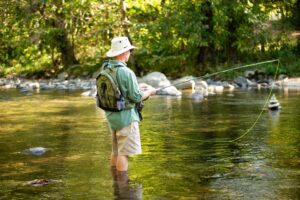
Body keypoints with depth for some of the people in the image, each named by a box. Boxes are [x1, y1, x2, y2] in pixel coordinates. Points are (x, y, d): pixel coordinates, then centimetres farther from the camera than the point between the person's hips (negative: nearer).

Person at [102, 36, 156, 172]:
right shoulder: (126, 72, -21)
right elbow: (136, 97, -17)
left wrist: (138, 88, 17)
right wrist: (149, 92, 1)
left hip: (111, 117, 9)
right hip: (126, 117, -8)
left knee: (116, 151, 18)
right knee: (124, 153, -3)